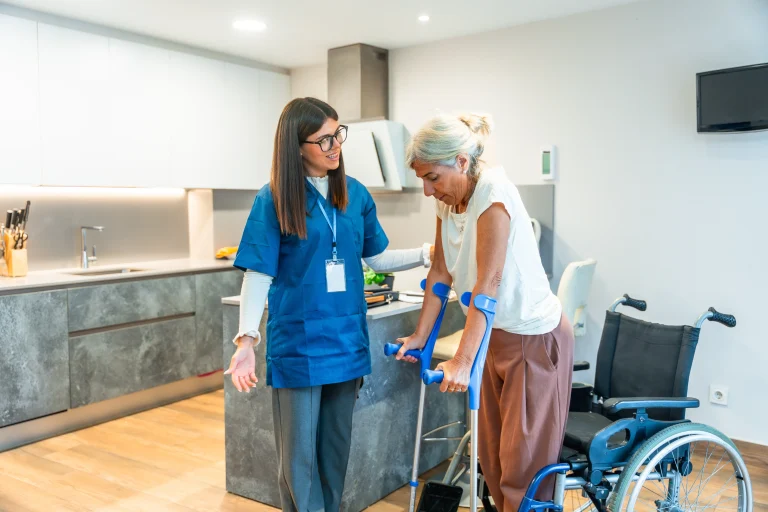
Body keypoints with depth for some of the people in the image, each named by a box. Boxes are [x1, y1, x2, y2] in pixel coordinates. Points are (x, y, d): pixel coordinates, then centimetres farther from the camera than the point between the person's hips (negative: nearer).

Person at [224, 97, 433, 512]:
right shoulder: (274, 199, -8)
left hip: (347, 339, 4)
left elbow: (376, 259, 10)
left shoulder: (355, 193, 4)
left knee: (337, 448, 17)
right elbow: (259, 274, -10)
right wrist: (247, 338, -20)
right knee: (299, 455, 6)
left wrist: (429, 253, 0)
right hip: (297, 344, -4)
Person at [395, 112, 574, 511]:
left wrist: (462, 361, -30)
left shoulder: (493, 191, -24)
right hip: (497, 335, 8)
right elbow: (441, 272, 4)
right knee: (491, 451, 16)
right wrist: (420, 336, 4)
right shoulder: (448, 200, 0)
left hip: (535, 337, -8)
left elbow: (487, 285, -29)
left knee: (523, 459, 2)